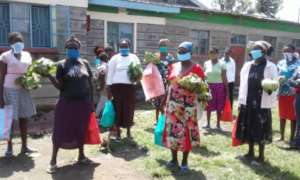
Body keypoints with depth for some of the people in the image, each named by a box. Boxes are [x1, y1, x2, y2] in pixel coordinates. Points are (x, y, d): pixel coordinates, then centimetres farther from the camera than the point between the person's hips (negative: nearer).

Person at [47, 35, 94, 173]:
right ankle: (53, 160, 16)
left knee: (81, 130, 13)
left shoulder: (85, 63, 7)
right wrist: (50, 76, -25)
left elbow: (90, 83, 10)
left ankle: (81, 156, 30)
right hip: (67, 103, -3)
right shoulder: (62, 64, -3)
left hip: (83, 102, 3)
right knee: (61, 131, 2)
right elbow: (59, 86, -7)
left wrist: (91, 102, 8)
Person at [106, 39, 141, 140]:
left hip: (130, 86, 2)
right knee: (118, 109, 0)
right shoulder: (115, 58, 3)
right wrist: (109, 89, -4)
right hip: (117, 86, -2)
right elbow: (110, 74, 2)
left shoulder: (134, 58, 10)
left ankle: (128, 131, 20)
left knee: (129, 109, 5)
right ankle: (118, 132, 14)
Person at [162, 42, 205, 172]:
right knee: (173, 130, 7)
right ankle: (174, 159, 22)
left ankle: (184, 162, 16)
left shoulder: (196, 68, -4)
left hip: (188, 105, -4)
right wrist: (165, 101, 12)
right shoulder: (174, 66, 11)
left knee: (187, 131, 2)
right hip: (173, 104, 5)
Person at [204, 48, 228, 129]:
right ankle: (208, 123, 18)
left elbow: (224, 77, -2)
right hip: (209, 86, 2)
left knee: (219, 106, 4)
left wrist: (226, 89, -5)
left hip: (219, 86, -2)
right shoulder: (206, 63, 5)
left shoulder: (222, 64, -2)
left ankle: (218, 124, 17)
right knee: (208, 105, 7)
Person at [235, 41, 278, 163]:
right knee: (249, 128, 13)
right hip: (248, 103, 5)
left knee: (261, 130, 3)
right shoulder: (247, 66, 8)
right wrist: (241, 101, 7)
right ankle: (251, 151, 30)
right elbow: (243, 84, 9)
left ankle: (261, 155, 18)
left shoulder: (271, 67, -4)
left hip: (262, 104, -4)